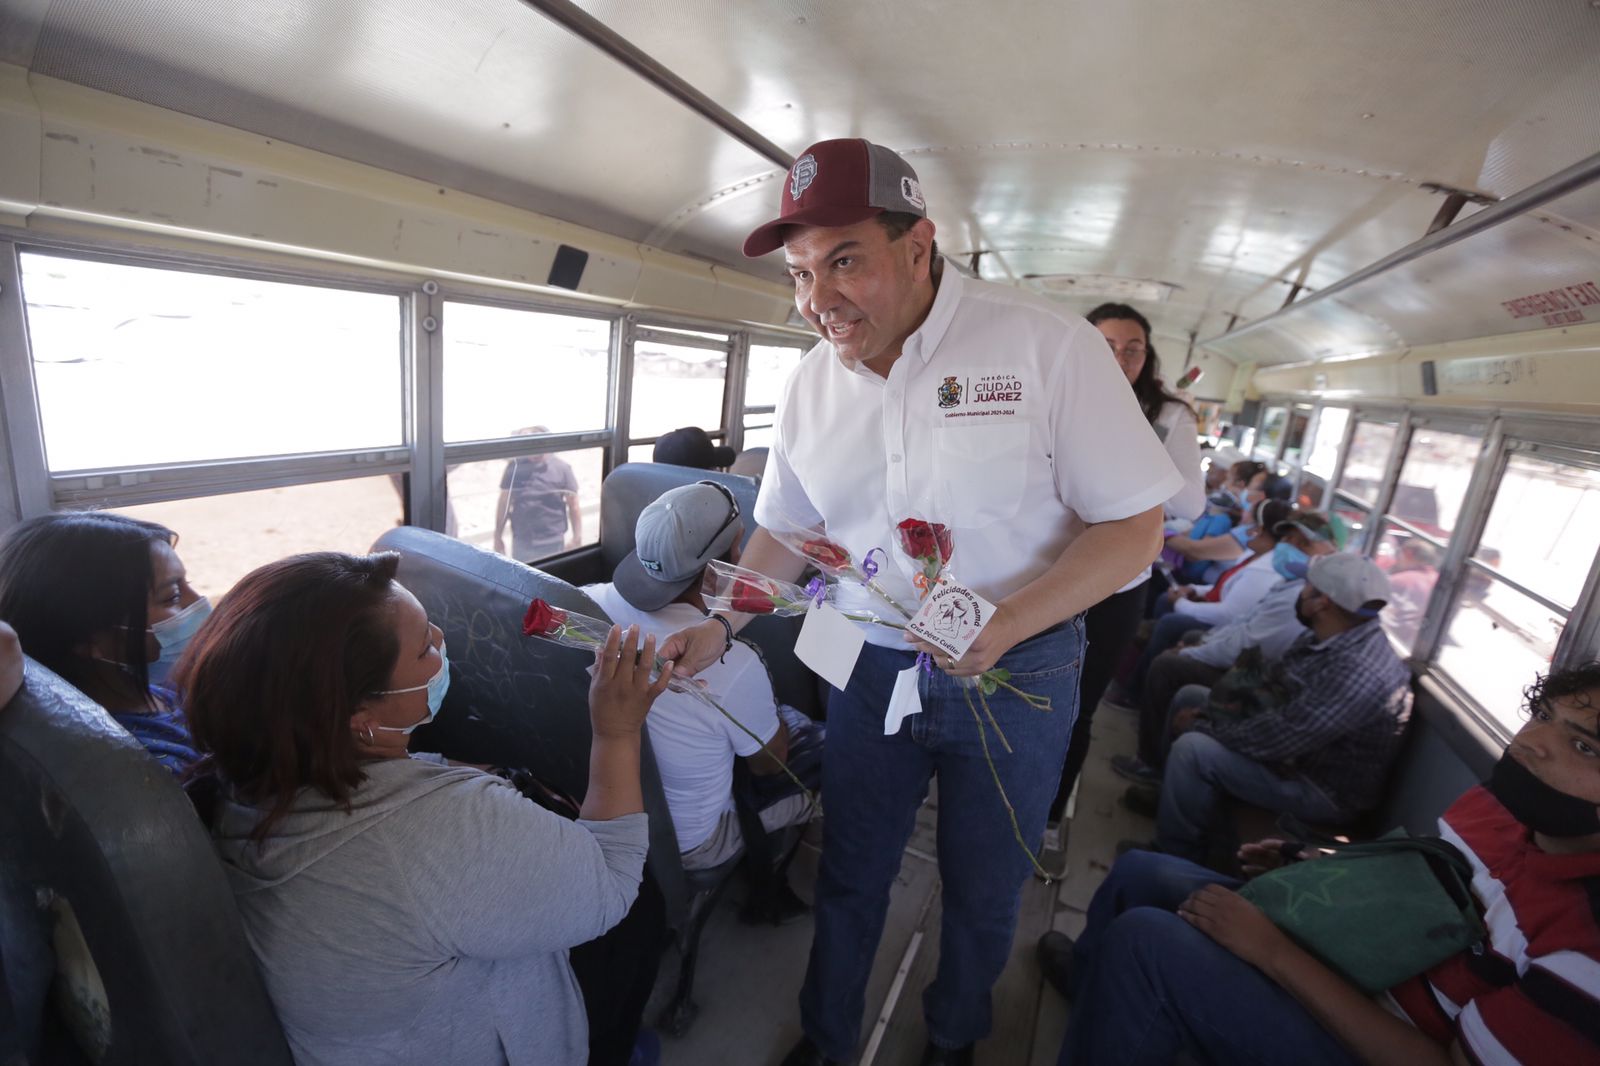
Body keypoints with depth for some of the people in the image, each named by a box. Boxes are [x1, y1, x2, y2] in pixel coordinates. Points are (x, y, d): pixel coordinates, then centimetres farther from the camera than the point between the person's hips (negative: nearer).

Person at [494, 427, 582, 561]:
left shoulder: (561, 467, -7)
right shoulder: (515, 466, -1)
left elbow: (574, 506, -3)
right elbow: (504, 503, 7)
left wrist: (577, 539, -6)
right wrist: (498, 537, 8)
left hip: (553, 544, -2)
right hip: (521, 543, 2)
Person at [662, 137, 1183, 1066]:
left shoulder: (1049, 344, -17)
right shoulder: (812, 381, -2)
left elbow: (1134, 526, -15)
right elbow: (787, 529, 8)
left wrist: (1001, 625, -28)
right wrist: (722, 626, -5)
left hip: (1016, 674, -2)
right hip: (870, 666, 3)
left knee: (984, 891, 20)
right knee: (850, 875, 19)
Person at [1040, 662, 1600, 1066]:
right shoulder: (1503, 800, -6)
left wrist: (1273, 950, -26)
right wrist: (1316, 866, -2)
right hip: (1346, 957, 8)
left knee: (1145, 939, -25)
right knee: (1139, 872, 10)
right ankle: (1090, 977, 41)